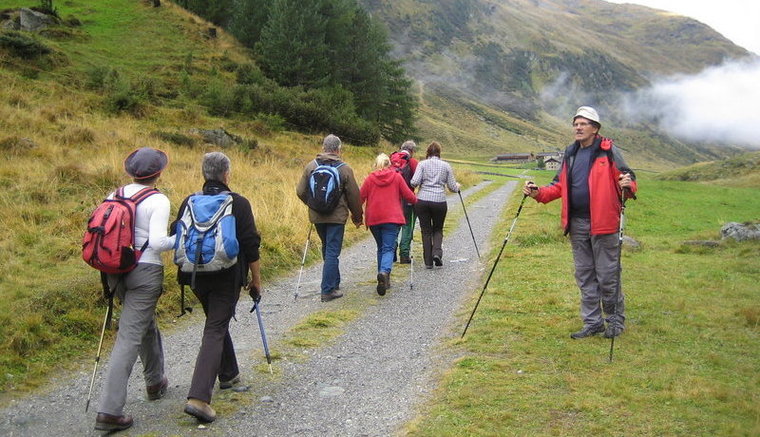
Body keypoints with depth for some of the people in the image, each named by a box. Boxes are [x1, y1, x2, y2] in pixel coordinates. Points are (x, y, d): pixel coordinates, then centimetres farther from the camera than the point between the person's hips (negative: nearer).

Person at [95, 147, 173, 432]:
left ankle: (156, 382, 42)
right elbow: (158, 242, -20)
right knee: (129, 338, -5)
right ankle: (109, 411, -7)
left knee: (146, 323, 25)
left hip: (116, 270, 7)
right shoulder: (158, 201, -12)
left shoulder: (114, 197, 7)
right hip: (145, 272, -7)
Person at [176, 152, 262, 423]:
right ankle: (199, 397, -14)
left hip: (197, 276, 5)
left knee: (217, 323, 25)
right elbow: (251, 246, -8)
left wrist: (187, 272, 24)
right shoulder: (238, 204, -7)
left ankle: (229, 375, 39)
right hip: (227, 278, -5)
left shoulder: (189, 203, 4)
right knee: (215, 331, -4)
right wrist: (256, 280, 1)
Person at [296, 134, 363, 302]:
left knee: (327, 249, 20)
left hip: (316, 216, 4)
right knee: (332, 252, 0)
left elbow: (300, 191, 3)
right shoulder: (344, 168, -8)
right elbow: (354, 196, -4)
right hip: (337, 217, -4)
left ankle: (334, 283, 30)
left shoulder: (311, 166, 0)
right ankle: (328, 291, -1)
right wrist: (357, 217, 9)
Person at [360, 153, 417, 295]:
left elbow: (360, 197, 3)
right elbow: (408, 196, 4)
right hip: (392, 218, -2)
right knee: (388, 248, -6)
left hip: (373, 219, 3)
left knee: (381, 248, 18)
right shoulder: (397, 177, 4)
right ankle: (384, 272, -34)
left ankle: (384, 279, 17)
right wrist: (415, 201, 25)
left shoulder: (370, 178, 7)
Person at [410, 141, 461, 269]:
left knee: (426, 231, 9)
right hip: (440, 201, 1)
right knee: (438, 229, 18)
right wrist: (458, 187, 29)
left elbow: (415, 182, -9)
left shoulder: (422, 164, 3)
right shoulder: (446, 165, 7)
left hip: (422, 201, 0)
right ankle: (437, 252, -6)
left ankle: (428, 261, 7)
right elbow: (452, 187, 7)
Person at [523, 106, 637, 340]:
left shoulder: (608, 151, -5)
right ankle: (592, 322, 24)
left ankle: (616, 320, 20)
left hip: (602, 223, -6)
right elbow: (559, 186, 12)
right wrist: (538, 193, -4)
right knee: (585, 276, 13)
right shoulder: (570, 154, 12)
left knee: (607, 276, 2)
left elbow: (628, 178, -7)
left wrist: (627, 186, -30)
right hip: (577, 224, 6)